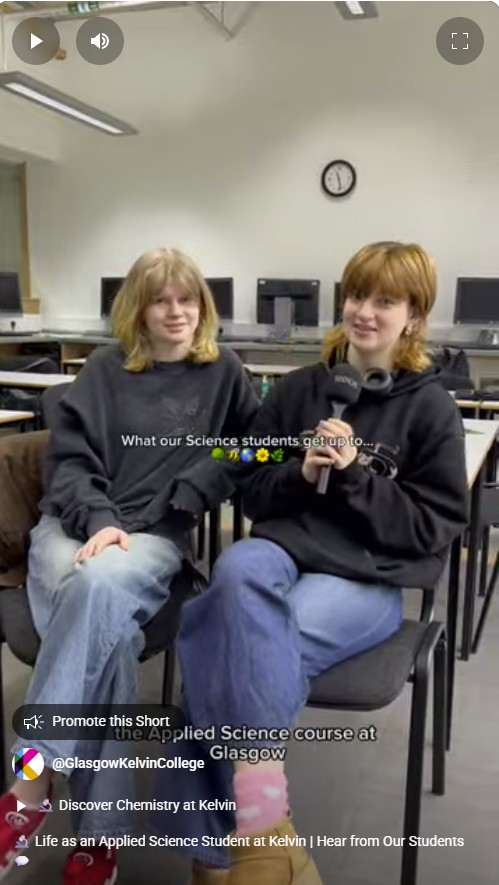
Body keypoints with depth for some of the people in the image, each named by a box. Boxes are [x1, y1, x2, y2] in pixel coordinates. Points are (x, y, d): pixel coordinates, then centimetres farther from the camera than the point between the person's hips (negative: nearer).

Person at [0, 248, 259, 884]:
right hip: (73, 524, 1)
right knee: (103, 626, -33)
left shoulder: (223, 371, 11)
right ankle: (100, 833, -24)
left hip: (156, 536, -1)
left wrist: (194, 485, 2)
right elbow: (67, 458, 5)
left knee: (99, 587, -37)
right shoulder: (104, 369, 10)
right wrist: (97, 521, -14)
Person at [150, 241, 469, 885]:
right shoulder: (297, 389, 10)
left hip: (371, 576, -3)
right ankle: (262, 818, -33)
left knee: (241, 644, -30)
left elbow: (434, 528, -1)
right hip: (288, 547, 3)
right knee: (237, 570, -34)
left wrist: (355, 476, -13)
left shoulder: (431, 408, 2)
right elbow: (254, 492, 13)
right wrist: (303, 473, -8)